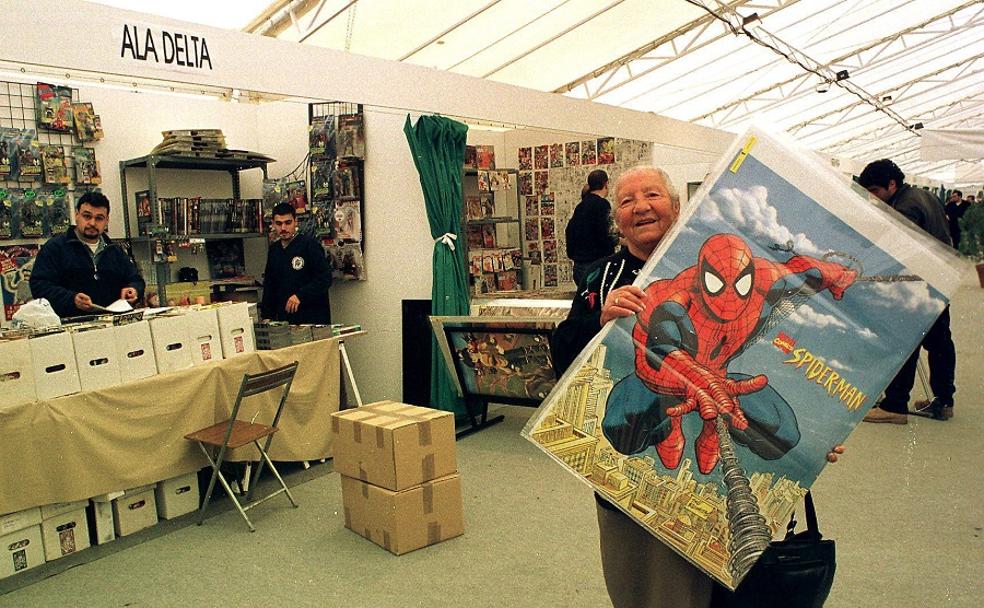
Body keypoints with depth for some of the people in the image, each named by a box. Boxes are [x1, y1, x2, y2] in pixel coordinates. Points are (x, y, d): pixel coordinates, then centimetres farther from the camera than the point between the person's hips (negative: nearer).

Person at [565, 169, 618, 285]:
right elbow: (603, 237, -16)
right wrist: (618, 240, 1)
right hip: (595, 262, -8)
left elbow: (569, 230, 16)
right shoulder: (602, 204, -10)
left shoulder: (581, 205, 12)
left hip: (579, 263, 8)